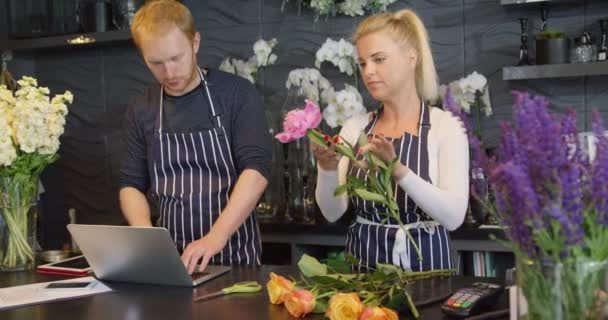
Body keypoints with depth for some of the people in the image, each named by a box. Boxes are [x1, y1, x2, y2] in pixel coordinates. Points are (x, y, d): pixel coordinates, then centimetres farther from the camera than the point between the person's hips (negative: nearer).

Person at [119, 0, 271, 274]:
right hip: (170, 257, 3)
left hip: (234, 252, -3)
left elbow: (256, 170, -13)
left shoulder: (237, 94, -4)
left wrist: (215, 238, -25)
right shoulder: (141, 111, 7)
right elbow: (132, 184, 11)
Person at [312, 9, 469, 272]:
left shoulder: (445, 126, -4)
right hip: (362, 267, 2)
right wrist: (327, 170, -16)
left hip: (424, 266, -2)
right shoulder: (354, 128, 7)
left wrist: (398, 169, -25)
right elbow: (332, 212, 1)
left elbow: (454, 217, -15)